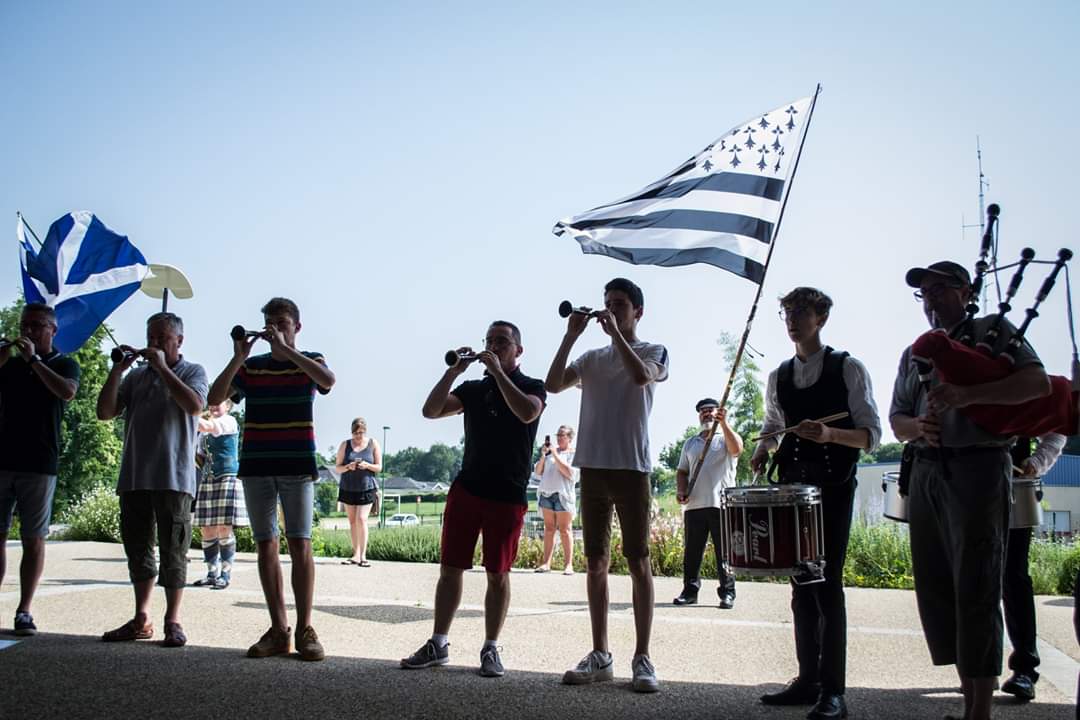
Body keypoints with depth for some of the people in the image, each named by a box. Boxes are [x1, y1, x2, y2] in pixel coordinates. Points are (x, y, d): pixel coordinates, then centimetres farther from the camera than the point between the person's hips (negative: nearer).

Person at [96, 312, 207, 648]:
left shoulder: (192, 372, 6)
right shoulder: (136, 375, 16)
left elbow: (195, 405, -15)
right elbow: (105, 412, 9)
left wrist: (162, 367, -11)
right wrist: (116, 371, -1)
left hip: (173, 477, -5)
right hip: (134, 475, 5)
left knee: (172, 549, -2)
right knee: (137, 547, 8)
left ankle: (173, 621, 4)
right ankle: (141, 619, 16)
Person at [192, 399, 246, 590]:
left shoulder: (229, 422, -2)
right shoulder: (208, 423, 20)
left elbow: (205, 426, -19)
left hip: (226, 478, -7)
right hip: (207, 479, 7)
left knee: (224, 529, -8)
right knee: (206, 530, 5)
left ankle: (225, 574, -2)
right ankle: (212, 573, 13)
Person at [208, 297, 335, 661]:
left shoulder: (309, 361, 6)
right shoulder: (251, 366, 12)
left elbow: (328, 380, -17)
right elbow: (215, 398, 1)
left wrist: (285, 349, -18)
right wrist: (238, 357, -9)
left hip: (297, 466, -3)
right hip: (256, 466, 3)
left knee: (300, 543, -8)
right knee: (266, 545, 2)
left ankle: (305, 629, -4)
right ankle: (279, 629, 7)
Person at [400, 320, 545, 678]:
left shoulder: (531, 387, 3)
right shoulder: (473, 389, 14)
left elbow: (527, 413, -21)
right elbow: (430, 410, 1)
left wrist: (498, 372, -18)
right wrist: (454, 370, -7)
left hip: (508, 496, -3)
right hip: (466, 489, 3)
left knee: (498, 574, 1)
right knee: (450, 568, 3)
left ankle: (491, 649, 11)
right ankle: (438, 645, 12)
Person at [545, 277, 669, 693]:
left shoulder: (653, 351, 4)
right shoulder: (592, 358, 15)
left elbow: (640, 375, -19)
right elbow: (552, 385, 2)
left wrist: (615, 332, -13)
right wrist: (571, 335, -2)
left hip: (631, 468, -4)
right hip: (592, 467, 5)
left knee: (638, 562, -3)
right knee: (596, 561, 6)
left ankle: (642, 658, 2)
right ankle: (599, 655, 13)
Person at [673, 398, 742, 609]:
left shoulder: (726, 438, 9)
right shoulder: (690, 443, 22)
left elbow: (737, 449, -15)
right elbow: (682, 471, 22)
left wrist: (724, 423, -23)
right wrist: (681, 490, 3)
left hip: (721, 504, -4)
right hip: (694, 505, 4)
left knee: (724, 552, -3)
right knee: (691, 552, 5)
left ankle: (727, 593, 3)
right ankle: (690, 590, 13)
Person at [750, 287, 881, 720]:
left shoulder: (849, 368, -3)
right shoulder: (778, 377, 12)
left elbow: (871, 434, -6)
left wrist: (830, 434, -24)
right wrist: (763, 449, 1)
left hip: (833, 488, -5)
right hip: (792, 486, 5)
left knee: (827, 583, -8)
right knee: (801, 583, 8)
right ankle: (808, 680, 16)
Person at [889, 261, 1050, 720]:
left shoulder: (993, 331, 5)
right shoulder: (914, 353, 21)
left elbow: (1039, 383, -10)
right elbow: (897, 419, 15)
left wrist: (967, 395, -23)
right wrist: (918, 427, -9)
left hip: (979, 465, -6)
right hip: (926, 472, 6)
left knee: (975, 588, -8)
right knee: (935, 587, 4)